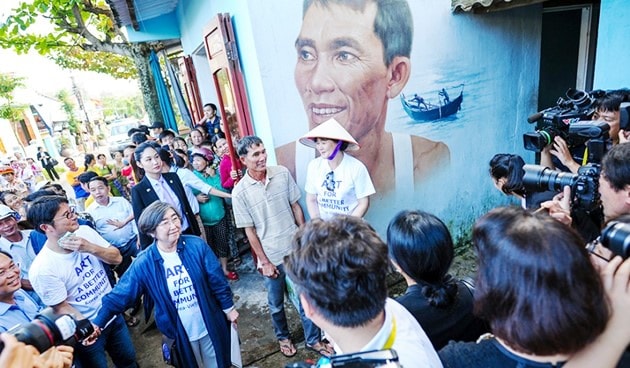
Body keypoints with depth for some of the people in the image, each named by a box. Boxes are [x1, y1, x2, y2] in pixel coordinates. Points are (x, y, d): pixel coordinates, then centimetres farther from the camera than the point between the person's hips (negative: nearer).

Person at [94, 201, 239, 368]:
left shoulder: (196, 245, -18)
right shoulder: (144, 263, -17)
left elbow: (216, 280, -10)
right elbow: (119, 296, -9)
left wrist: (228, 307, -3)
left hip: (211, 325, 0)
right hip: (180, 333, 0)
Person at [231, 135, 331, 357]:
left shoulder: (282, 173, -7)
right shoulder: (240, 193, -14)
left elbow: (295, 206, 2)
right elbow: (249, 231, -9)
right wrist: (264, 262, -7)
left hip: (295, 249, 2)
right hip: (271, 257, -2)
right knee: (276, 304, 19)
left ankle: (313, 339, 36)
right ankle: (283, 337, 45)